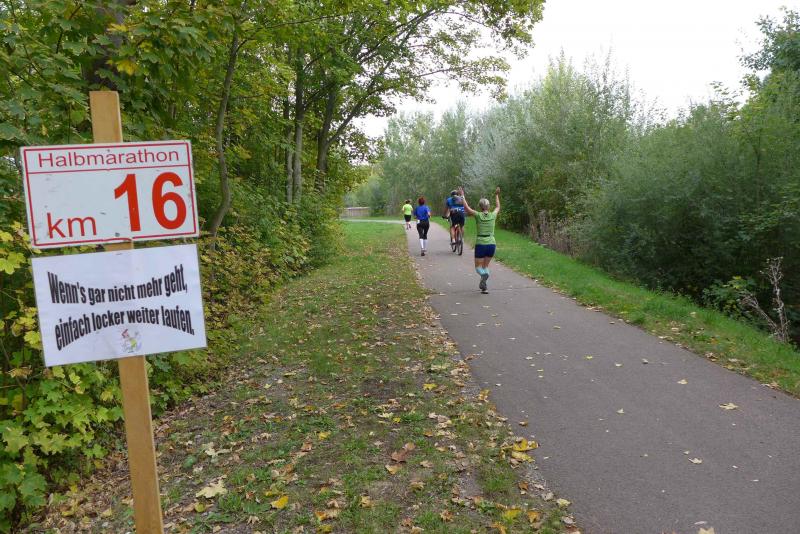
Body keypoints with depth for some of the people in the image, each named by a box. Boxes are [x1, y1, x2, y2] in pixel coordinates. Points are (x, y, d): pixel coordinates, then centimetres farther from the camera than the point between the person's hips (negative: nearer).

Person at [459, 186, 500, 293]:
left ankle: (484, 274, -24)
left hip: (480, 244, -3)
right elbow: (498, 207, 24)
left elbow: (467, 208, 2)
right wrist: (497, 195, 36)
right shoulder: (493, 215, 3)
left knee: (478, 267, 10)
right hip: (492, 244, 3)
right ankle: (484, 287, 7)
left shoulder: (478, 215, -6)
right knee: (486, 265, 20)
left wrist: (462, 195, 10)